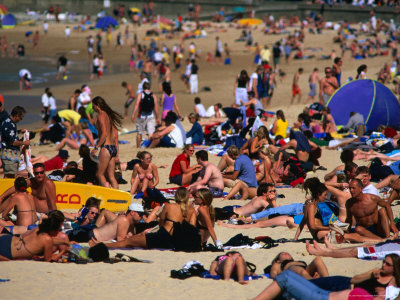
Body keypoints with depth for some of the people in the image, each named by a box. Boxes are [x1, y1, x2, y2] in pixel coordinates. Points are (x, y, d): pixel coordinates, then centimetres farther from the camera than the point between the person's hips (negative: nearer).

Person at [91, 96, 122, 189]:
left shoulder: (101, 116, -10)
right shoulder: (109, 115, 16)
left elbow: (104, 134, -19)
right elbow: (115, 134, 18)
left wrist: (96, 147, -16)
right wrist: (116, 150, 21)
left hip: (106, 147, -8)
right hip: (113, 147, 8)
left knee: (99, 174, -1)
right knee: (111, 176, 9)